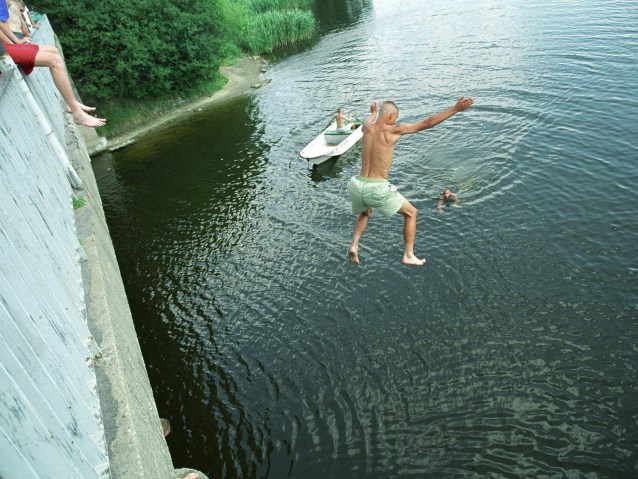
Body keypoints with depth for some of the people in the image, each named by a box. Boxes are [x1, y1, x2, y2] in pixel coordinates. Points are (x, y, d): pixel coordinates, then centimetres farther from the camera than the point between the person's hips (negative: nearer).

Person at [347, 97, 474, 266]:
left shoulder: (367, 128, 9)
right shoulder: (393, 130, -5)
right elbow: (427, 123, -5)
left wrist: (373, 112, 60)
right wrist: (455, 109, 0)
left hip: (358, 186, 5)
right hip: (378, 189, -5)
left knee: (365, 213, 38)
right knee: (411, 213, 19)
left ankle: (354, 245, 14)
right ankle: (408, 255, 22)